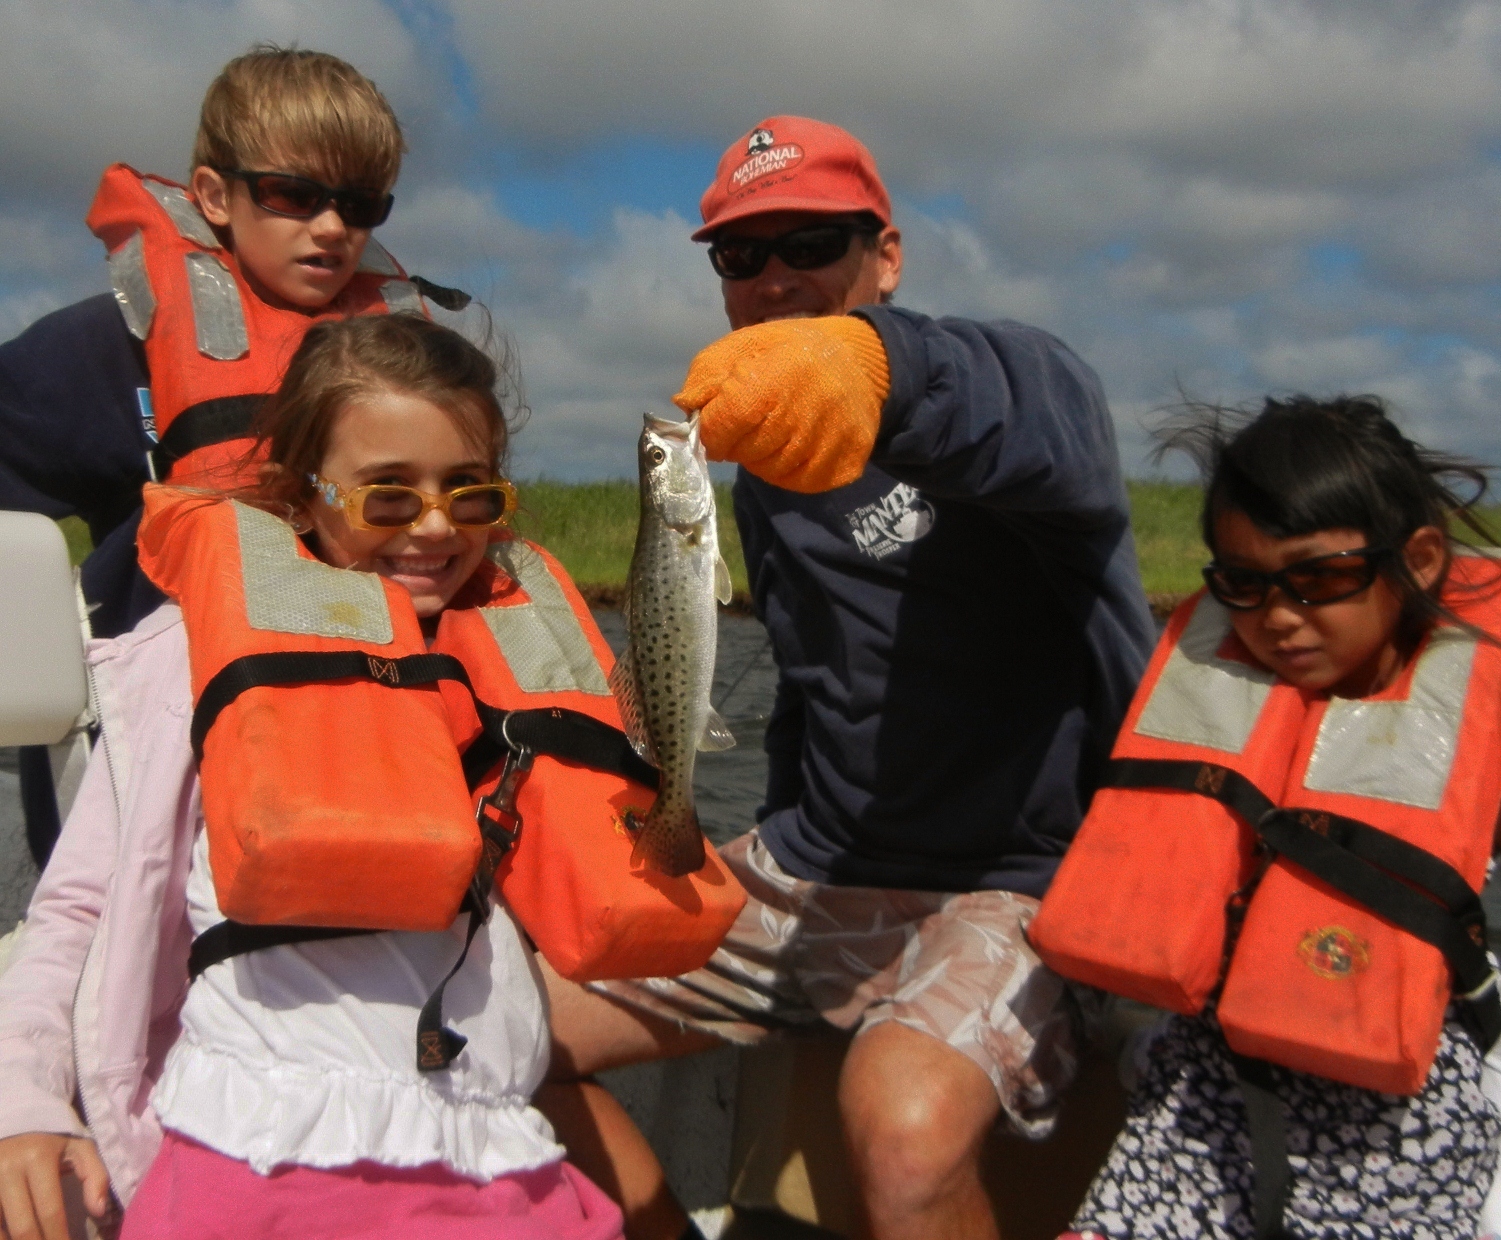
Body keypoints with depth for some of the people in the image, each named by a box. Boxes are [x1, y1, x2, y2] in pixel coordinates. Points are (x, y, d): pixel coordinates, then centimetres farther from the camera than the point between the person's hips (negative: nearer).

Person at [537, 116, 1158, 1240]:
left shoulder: (1020, 384, -9)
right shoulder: (765, 470, 14)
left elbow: (1040, 420, -36)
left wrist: (874, 362, -56)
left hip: (1019, 885, -7)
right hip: (811, 874, 7)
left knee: (908, 1126, -36)